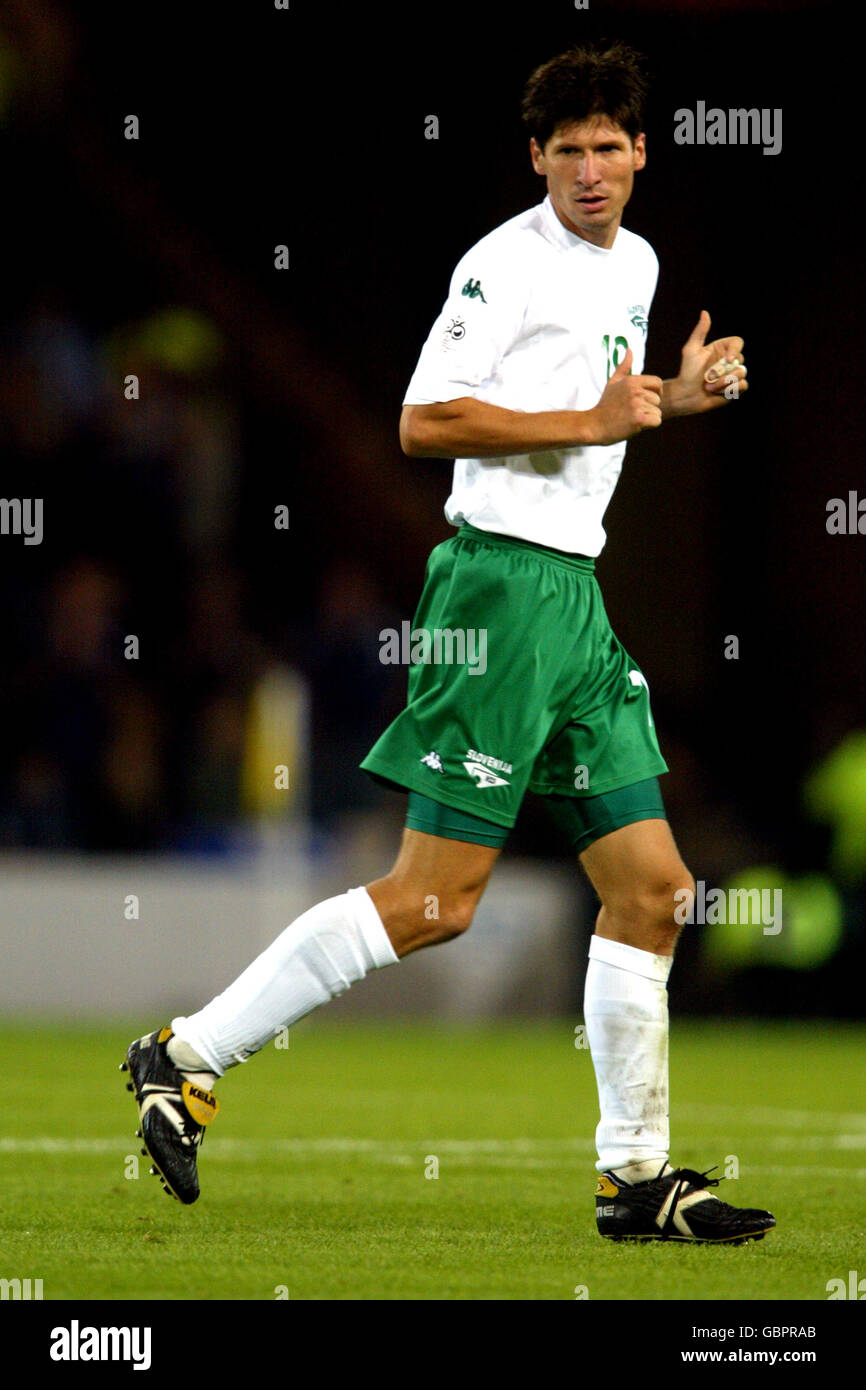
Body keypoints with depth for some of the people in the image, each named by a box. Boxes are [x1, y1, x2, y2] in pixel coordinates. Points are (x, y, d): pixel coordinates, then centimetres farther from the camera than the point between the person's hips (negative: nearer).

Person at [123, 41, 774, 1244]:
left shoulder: (635, 264, 18)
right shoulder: (508, 262, -10)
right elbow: (425, 422, -17)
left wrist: (671, 399, 16)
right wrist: (594, 421, -16)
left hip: (577, 599, 9)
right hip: (501, 585, -9)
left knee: (651, 887, 5)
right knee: (438, 897, -12)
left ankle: (638, 1176, 9)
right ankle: (190, 1056, -5)